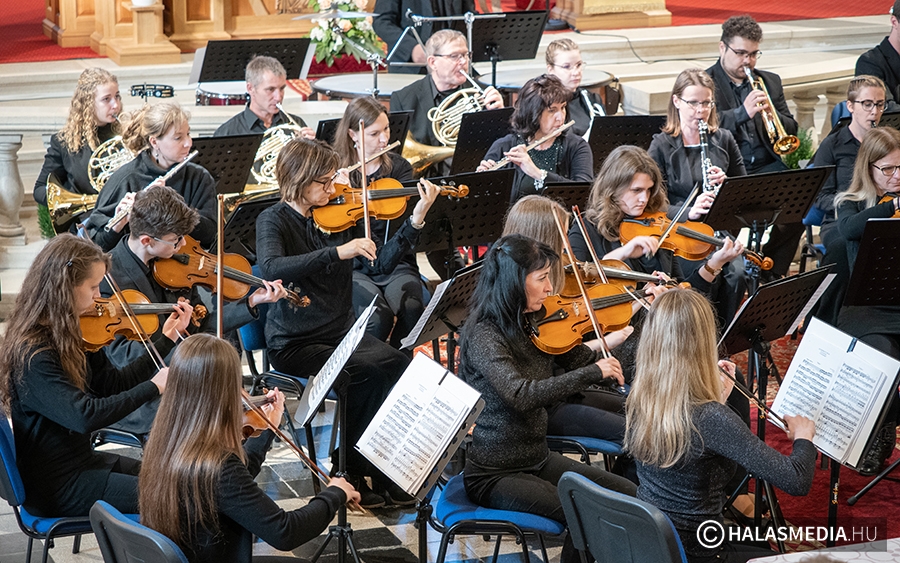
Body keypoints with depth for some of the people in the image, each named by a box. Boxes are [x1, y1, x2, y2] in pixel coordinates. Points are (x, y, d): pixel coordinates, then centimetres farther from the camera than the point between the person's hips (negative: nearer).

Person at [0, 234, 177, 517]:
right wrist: (152, 387, -28)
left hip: (79, 461, 10)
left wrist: (166, 340, 8)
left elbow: (111, 383, 11)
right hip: (55, 487, -10)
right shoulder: (33, 355, -25)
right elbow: (85, 416, -35)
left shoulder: (66, 336, 4)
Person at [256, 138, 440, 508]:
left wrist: (416, 220, -5)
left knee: (400, 365, -23)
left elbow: (380, 264, 5)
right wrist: (337, 252, -37)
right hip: (294, 343, -5)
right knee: (368, 372, -28)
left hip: (342, 332, 5)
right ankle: (349, 472, -10)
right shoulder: (274, 220, -8)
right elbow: (271, 269, -29)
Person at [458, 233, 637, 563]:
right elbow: (521, 395, -35)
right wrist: (593, 372, -35)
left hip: (537, 459, 8)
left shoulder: (538, 325, 3)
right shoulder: (484, 336, -20)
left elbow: (589, 361, 6)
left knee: (629, 496, -1)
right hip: (493, 474, -8)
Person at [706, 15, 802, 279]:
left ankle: (774, 273, -4)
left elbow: (791, 130, 16)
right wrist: (743, 112, -23)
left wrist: (773, 114, -7)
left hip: (768, 169, 5)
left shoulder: (770, 82, 20)